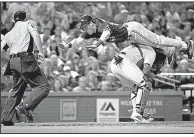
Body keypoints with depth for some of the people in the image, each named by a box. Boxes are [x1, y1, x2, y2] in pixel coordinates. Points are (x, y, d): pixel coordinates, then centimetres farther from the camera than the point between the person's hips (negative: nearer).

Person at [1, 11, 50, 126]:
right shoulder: (29, 24, 10)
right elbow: (35, 35, -10)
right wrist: (41, 51, -9)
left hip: (13, 61, 7)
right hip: (25, 60, -7)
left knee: (16, 90, 20)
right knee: (44, 86, -6)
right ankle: (25, 106, -23)